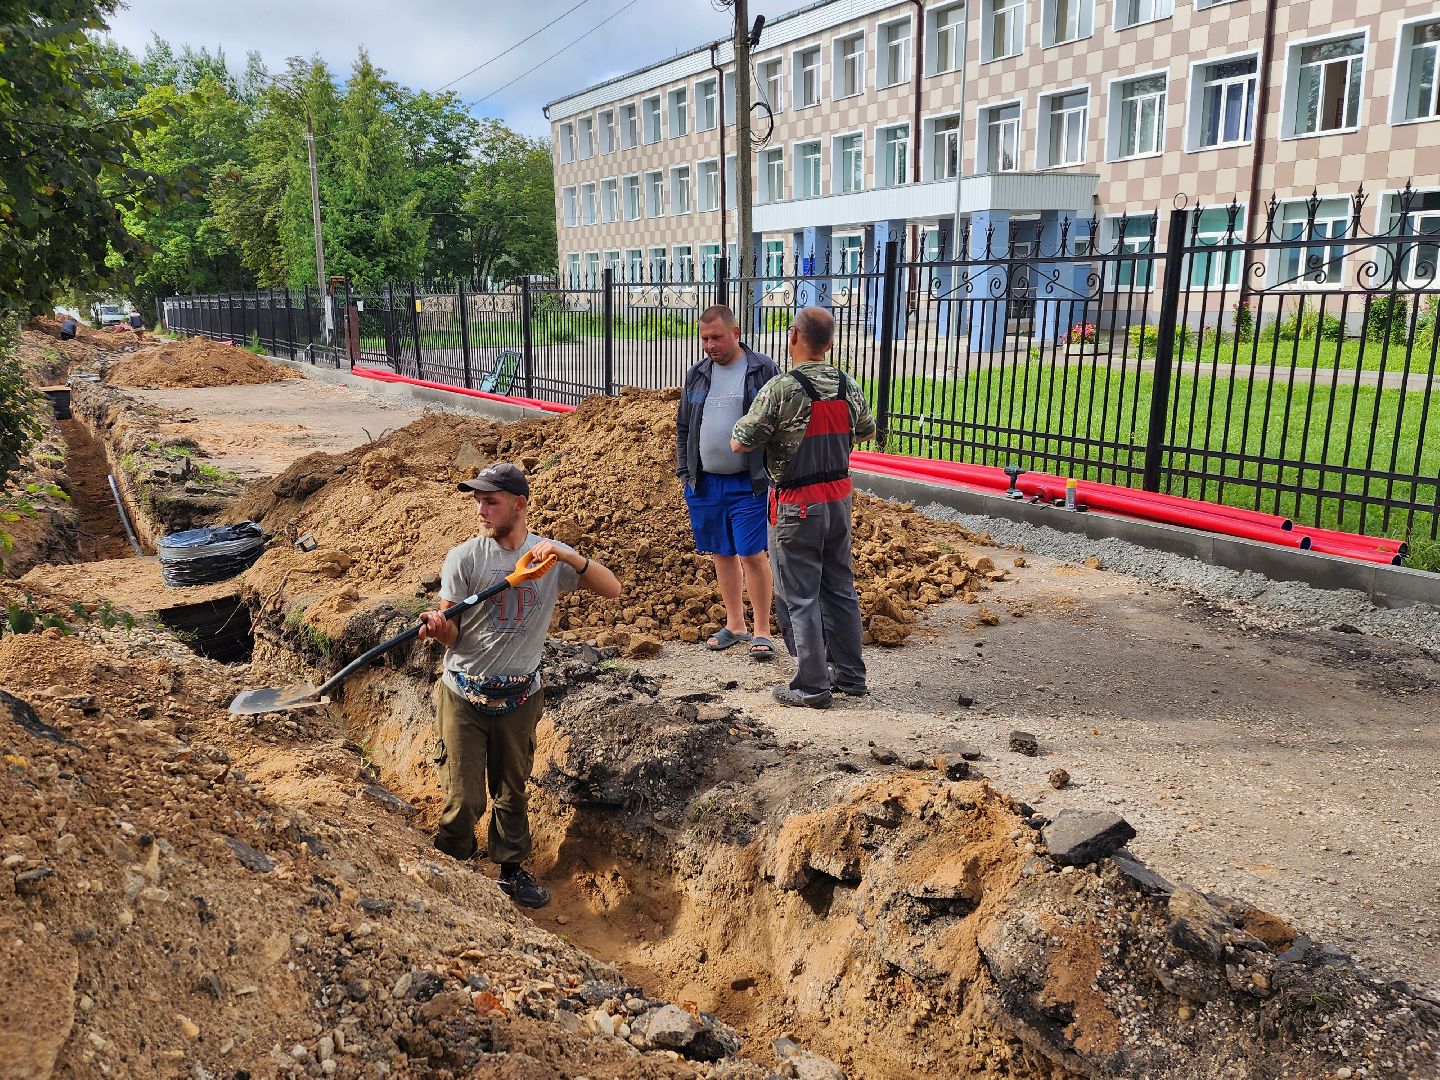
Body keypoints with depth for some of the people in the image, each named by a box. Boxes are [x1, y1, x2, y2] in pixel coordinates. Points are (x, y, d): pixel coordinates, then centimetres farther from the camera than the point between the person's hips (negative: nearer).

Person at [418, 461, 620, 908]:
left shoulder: (551, 556, -3)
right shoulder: (464, 558, -9)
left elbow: (612, 590, -11)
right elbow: (451, 635, -8)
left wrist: (568, 556, -25)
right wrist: (438, 626, -32)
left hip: (520, 698, 2)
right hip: (464, 696, -2)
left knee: (512, 791, 17)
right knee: (465, 800, 1)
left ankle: (512, 869, 35)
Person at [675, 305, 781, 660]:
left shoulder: (764, 370, -3)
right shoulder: (696, 375, 10)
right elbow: (683, 428, 17)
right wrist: (684, 472, 9)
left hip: (748, 484, -5)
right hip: (704, 483, 5)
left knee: (753, 555, -5)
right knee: (722, 554, 12)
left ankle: (762, 631, 7)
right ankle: (734, 625, 24)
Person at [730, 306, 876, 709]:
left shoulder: (781, 388, -18)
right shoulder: (847, 386, 2)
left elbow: (739, 444, -15)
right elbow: (865, 431, 20)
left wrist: (745, 423, 6)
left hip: (797, 504, -6)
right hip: (839, 498, 6)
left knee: (800, 597, 2)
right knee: (840, 588, 16)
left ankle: (812, 687, 8)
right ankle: (850, 675, 25)